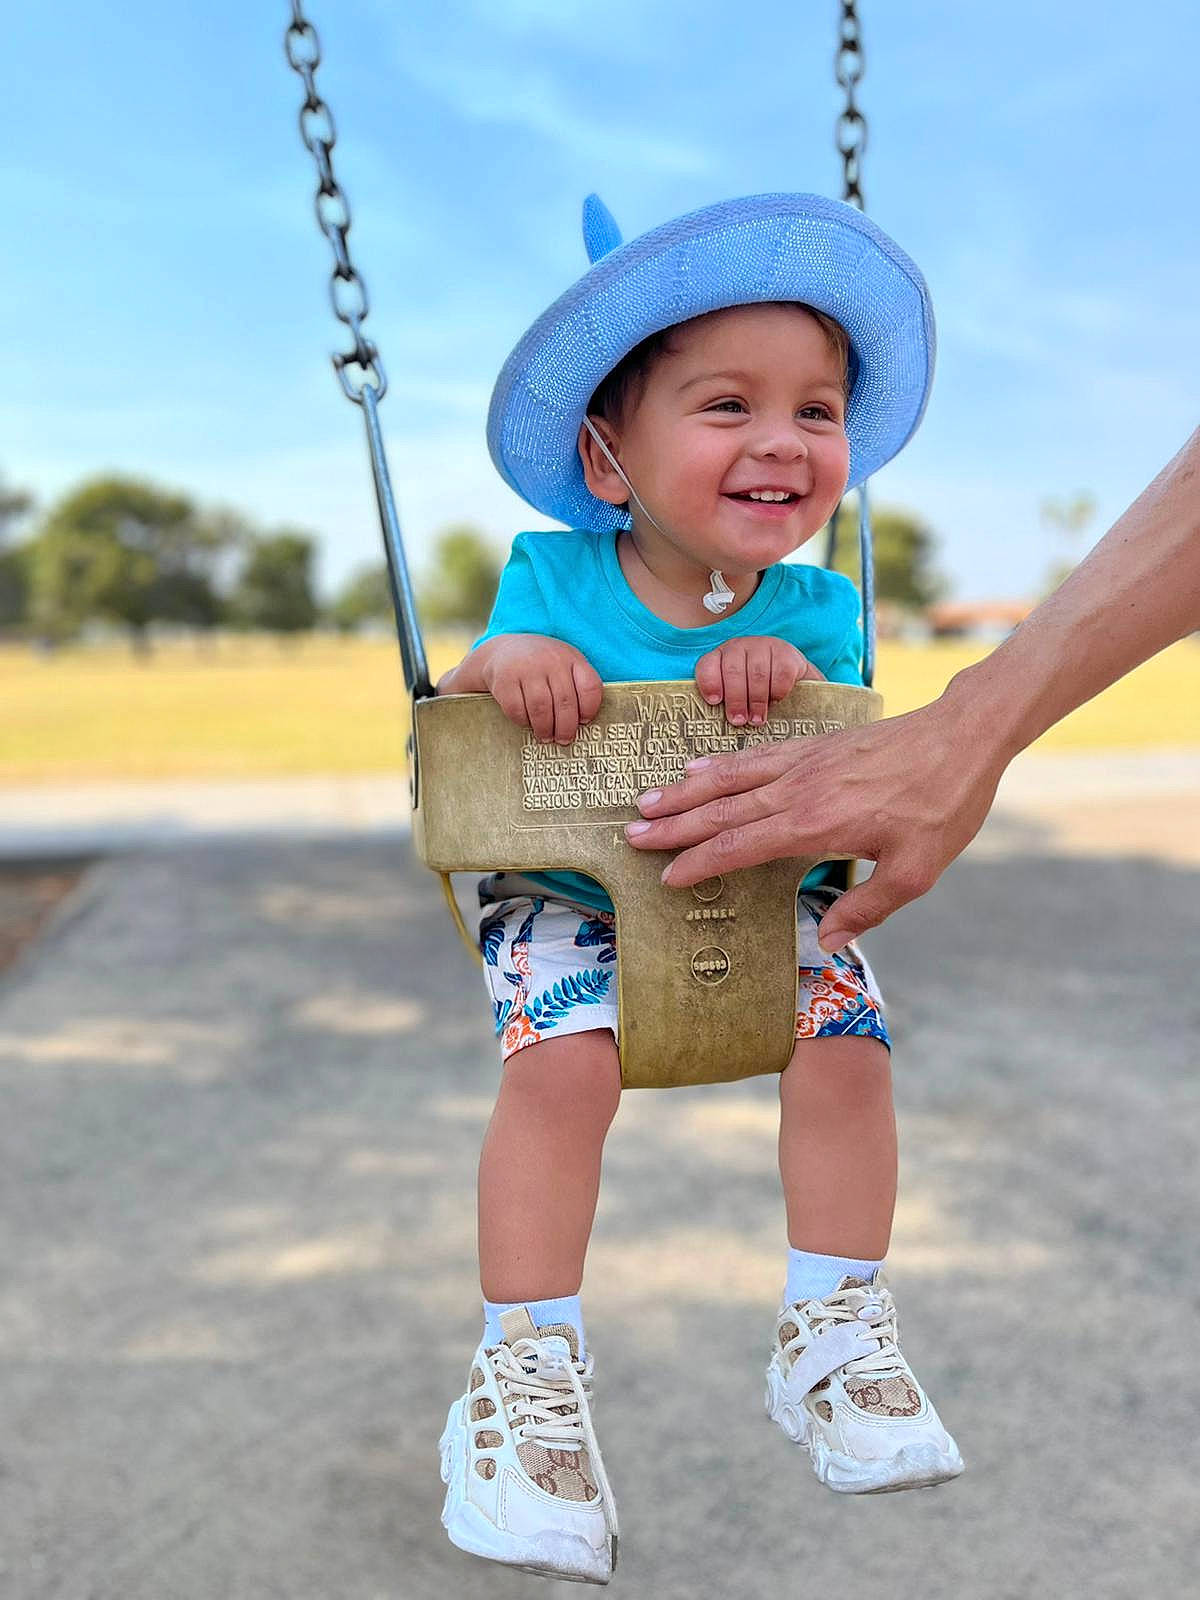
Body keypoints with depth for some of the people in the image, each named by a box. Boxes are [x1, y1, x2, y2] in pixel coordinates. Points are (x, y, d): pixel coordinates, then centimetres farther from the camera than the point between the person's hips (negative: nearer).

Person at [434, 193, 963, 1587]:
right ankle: (527, 1362, -10)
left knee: (846, 1047, -18)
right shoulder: (550, 583, -8)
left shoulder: (815, 610, -5)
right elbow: (447, 724, -1)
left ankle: (833, 1335, 3)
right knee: (560, 1064, -26)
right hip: (569, 892, -2)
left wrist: (794, 678, -24)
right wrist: (498, 667, -25)